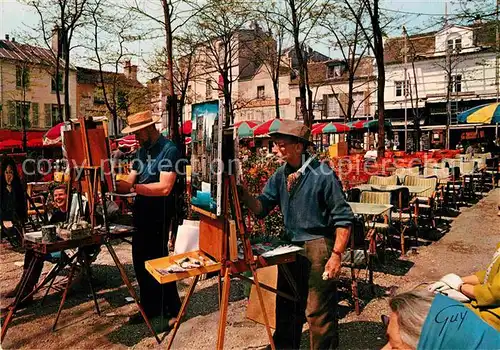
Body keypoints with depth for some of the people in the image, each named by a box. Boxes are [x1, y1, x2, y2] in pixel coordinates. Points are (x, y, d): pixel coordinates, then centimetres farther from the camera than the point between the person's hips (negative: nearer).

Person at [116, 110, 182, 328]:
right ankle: (149, 307, 29)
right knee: (140, 263, 14)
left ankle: (174, 310, 17)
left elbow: (165, 188, -23)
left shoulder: (169, 150, -13)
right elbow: (129, 183, 10)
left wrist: (135, 187, -24)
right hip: (141, 214, 8)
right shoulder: (142, 151, 12)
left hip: (159, 216, -8)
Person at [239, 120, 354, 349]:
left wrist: (336, 254, -17)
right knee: (286, 306, 21)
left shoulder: (323, 175, -15)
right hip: (290, 246, 7)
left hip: (317, 247, -7)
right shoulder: (280, 175, 4)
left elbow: (343, 218, -12)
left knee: (318, 312, 3)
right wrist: (244, 193, -13)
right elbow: (262, 208, 5)